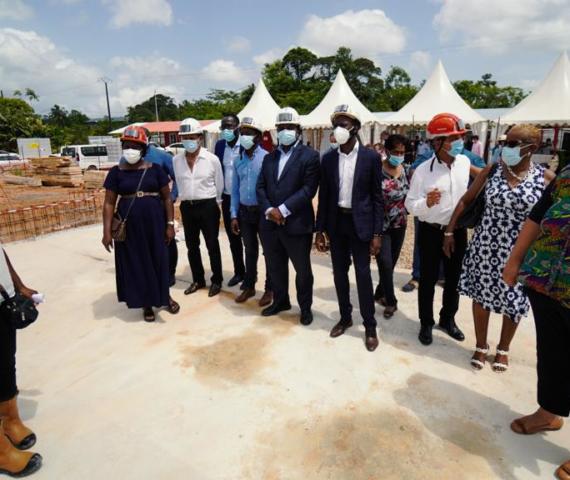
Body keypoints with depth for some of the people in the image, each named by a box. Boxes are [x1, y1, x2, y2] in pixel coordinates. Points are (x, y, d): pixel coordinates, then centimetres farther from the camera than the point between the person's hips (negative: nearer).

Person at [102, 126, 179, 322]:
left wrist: (170, 224, -3)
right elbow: (109, 203, -1)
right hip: (129, 227, 1)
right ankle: (146, 303, 23)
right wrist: (107, 231, -7)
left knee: (159, 260, 9)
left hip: (154, 223, 0)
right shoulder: (116, 172, 1)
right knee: (136, 264, 8)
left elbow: (167, 198, 2)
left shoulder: (154, 169, 1)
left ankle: (165, 296, 30)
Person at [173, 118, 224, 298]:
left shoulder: (212, 159, -8)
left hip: (208, 206, -4)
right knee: (192, 246, 13)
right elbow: (178, 183, 13)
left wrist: (213, 204, 7)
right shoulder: (176, 160, 2)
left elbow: (219, 185, 0)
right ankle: (198, 280, 28)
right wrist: (185, 200, 14)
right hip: (186, 207, 4)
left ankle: (216, 281, 20)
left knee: (212, 246, 5)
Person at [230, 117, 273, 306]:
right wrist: (234, 215, 5)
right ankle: (249, 286, 30)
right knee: (250, 251, 16)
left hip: (263, 211, -5)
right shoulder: (238, 160, 6)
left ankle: (270, 289, 22)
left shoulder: (266, 158, -11)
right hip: (245, 212, 5)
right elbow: (235, 190, 9)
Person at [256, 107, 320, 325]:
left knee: (303, 270, 10)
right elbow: (260, 186, 8)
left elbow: (308, 189, -14)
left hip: (297, 224, -5)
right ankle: (280, 301, 38)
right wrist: (269, 210, -10)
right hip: (270, 223, 6)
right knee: (275, 267, 18)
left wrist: (282, 210, -18)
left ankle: (305, 307, 29)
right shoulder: (269, 157, 15)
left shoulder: (310, 156, -5)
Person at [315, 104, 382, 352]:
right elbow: (324, 196, 6)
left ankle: (370, 326, 16)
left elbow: (377, 197, -4)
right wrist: (320, 230, 3)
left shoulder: (371, 157, -6)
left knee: (363, 275, 1)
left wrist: (376, 233, -9)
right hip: (336, 222, 4)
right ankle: (345, 317, 30)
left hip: (360, 223, -3)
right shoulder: (328, 158, 3)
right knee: (339, 273, 12)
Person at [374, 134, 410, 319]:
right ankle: (391, 301, 14)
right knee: (386, 264, -5)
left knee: (391, 263, 13)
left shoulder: (404, 170, 4)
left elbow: (408, 194, 14)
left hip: (399, 224, 6)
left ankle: (380, 294, 32)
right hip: (381, 225, -6)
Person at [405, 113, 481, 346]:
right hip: (431, 232, -5)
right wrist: (426, 202, -34)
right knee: (428, 279, 8)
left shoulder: (464, 162, -2)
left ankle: (448, 319, 37)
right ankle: (426, 323, 26)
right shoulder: (423, 170, -17)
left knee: (453, 278, 17)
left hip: (457, 231, 5)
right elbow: (410, 205, -18)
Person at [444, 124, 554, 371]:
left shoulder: (546, 178, -7)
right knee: (481, 295, 10)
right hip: (486, 246, 1)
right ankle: (481, 346, 32)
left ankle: (503, 349, 36)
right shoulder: (491, 170, -4)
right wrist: (449, 231, 1)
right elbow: (466, 200, 3)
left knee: (514, 302, 12)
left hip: (521, 252, 0)